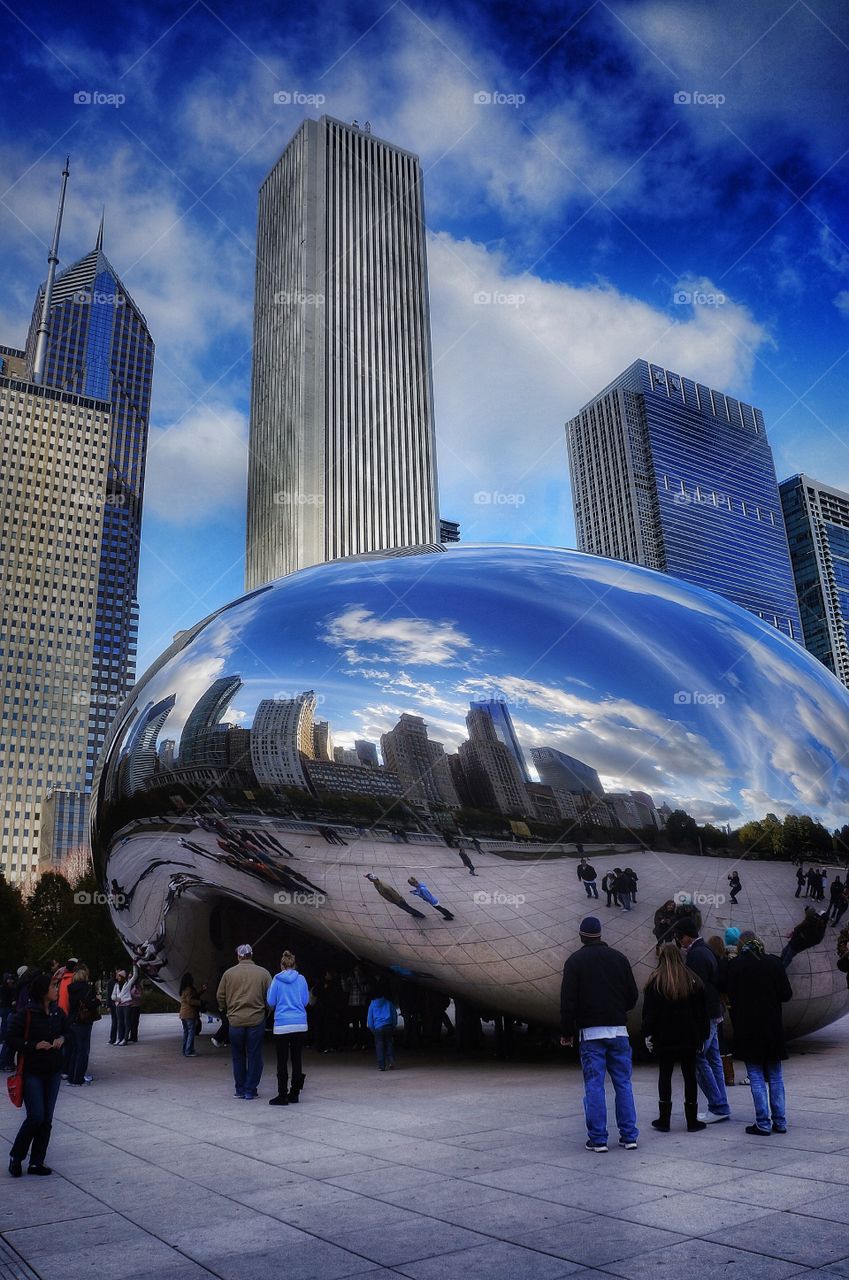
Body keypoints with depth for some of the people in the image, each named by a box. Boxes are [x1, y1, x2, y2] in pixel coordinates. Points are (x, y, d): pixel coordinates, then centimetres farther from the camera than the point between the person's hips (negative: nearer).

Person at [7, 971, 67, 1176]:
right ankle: (16, 1156, 15)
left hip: (53, 1072, 5)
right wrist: (35, 1045, -20)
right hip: (32, 1072, -5)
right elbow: (12, 1040, -10)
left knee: (47, 1119, 7)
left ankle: (37, 1162, 18)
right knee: (36, 1116, -8)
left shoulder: (58, 1013, 3)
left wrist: (61, 1039, -3)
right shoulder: (25, 1014, -13)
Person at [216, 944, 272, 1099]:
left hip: (235, 1021, 1)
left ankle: (240, 1089, 20)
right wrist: (266, 1012, 16)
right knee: (254, 1056, 8)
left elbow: (220, 996, 5)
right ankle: (251, 1090, 10)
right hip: (256, 1021, -1)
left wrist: (225, 1010, 23)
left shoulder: (229, 973, -1)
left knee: (238, 1057, 15)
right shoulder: (263, 973, -2)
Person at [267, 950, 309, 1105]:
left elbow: (270, 1002, 1)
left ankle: (282, 1096, 2)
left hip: (282, 1025, -3)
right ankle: (294, 1094, 16)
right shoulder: (301, 979, 3)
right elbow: (305, 1001, 10)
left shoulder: (277, 979, -3)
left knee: (282, 1061, 1)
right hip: (300, 1024, 3)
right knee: (296, 1059, 11)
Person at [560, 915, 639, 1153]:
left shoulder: (575, 961, -3)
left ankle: (597, 1138, 2)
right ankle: (629, 1136, 10)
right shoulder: (618, 957, 7)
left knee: (594, 1085, 1)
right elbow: (633, 995, 9)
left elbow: (568, 1001, -6)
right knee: (623, 1083, 9)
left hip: (590, 1032, -3)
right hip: (618, 1030, 3)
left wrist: (567, 1032, 1)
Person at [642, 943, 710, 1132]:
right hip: (689, 1038, 2)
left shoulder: (655, 981, -7)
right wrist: (702, 1035, 9)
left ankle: (664, 1120, 9)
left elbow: (648, 1011, -7)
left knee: (665, 1075, 6)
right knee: (689, 1075, 9)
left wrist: (648, 1034, -1)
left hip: (664, 1038, -2)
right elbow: (702, 1011, 4)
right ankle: (692, 1121, 13)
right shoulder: (693, 980, 1)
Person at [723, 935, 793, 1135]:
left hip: (747, 1028, -2)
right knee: (775, 1076, 14)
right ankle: (780, 1122, 16)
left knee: (756, 1076, 4)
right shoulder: (774, 963, -2)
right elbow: (787, 994, -1)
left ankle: (763, 1124, 3)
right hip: (773, 1027, 2)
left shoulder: (735, 965, -6)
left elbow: (730, 996, -5)